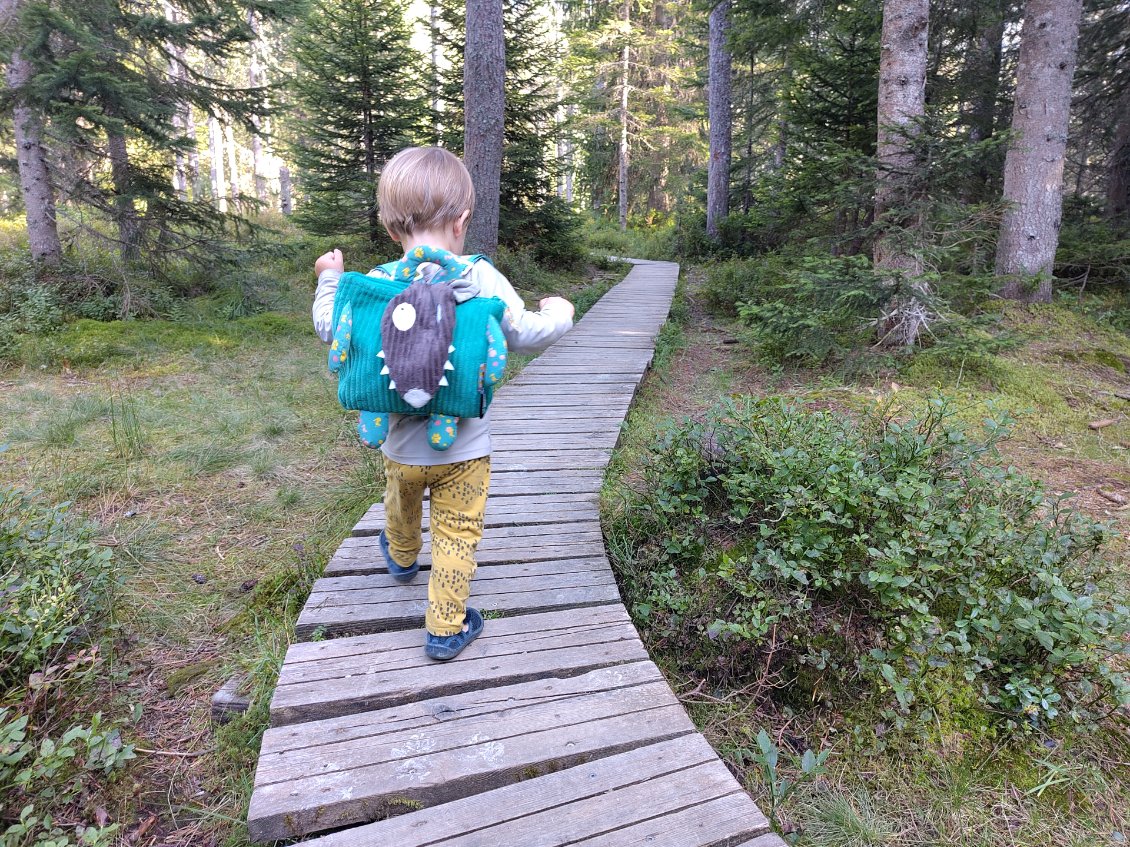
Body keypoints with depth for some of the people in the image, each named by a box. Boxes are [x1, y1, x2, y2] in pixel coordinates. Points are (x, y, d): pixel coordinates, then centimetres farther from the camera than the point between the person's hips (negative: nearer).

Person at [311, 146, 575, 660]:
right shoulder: (481, 278, -16)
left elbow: (330, 328, 4)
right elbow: (524, 334, -10)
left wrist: (330, 278, 22)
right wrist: (557, 314, 12)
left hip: (401, 444, 4)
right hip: (464, 447, -3)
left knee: (402, 503, 32)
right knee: (456, 534, 11)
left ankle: (401, 558, 61)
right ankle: (446, 629, 22)